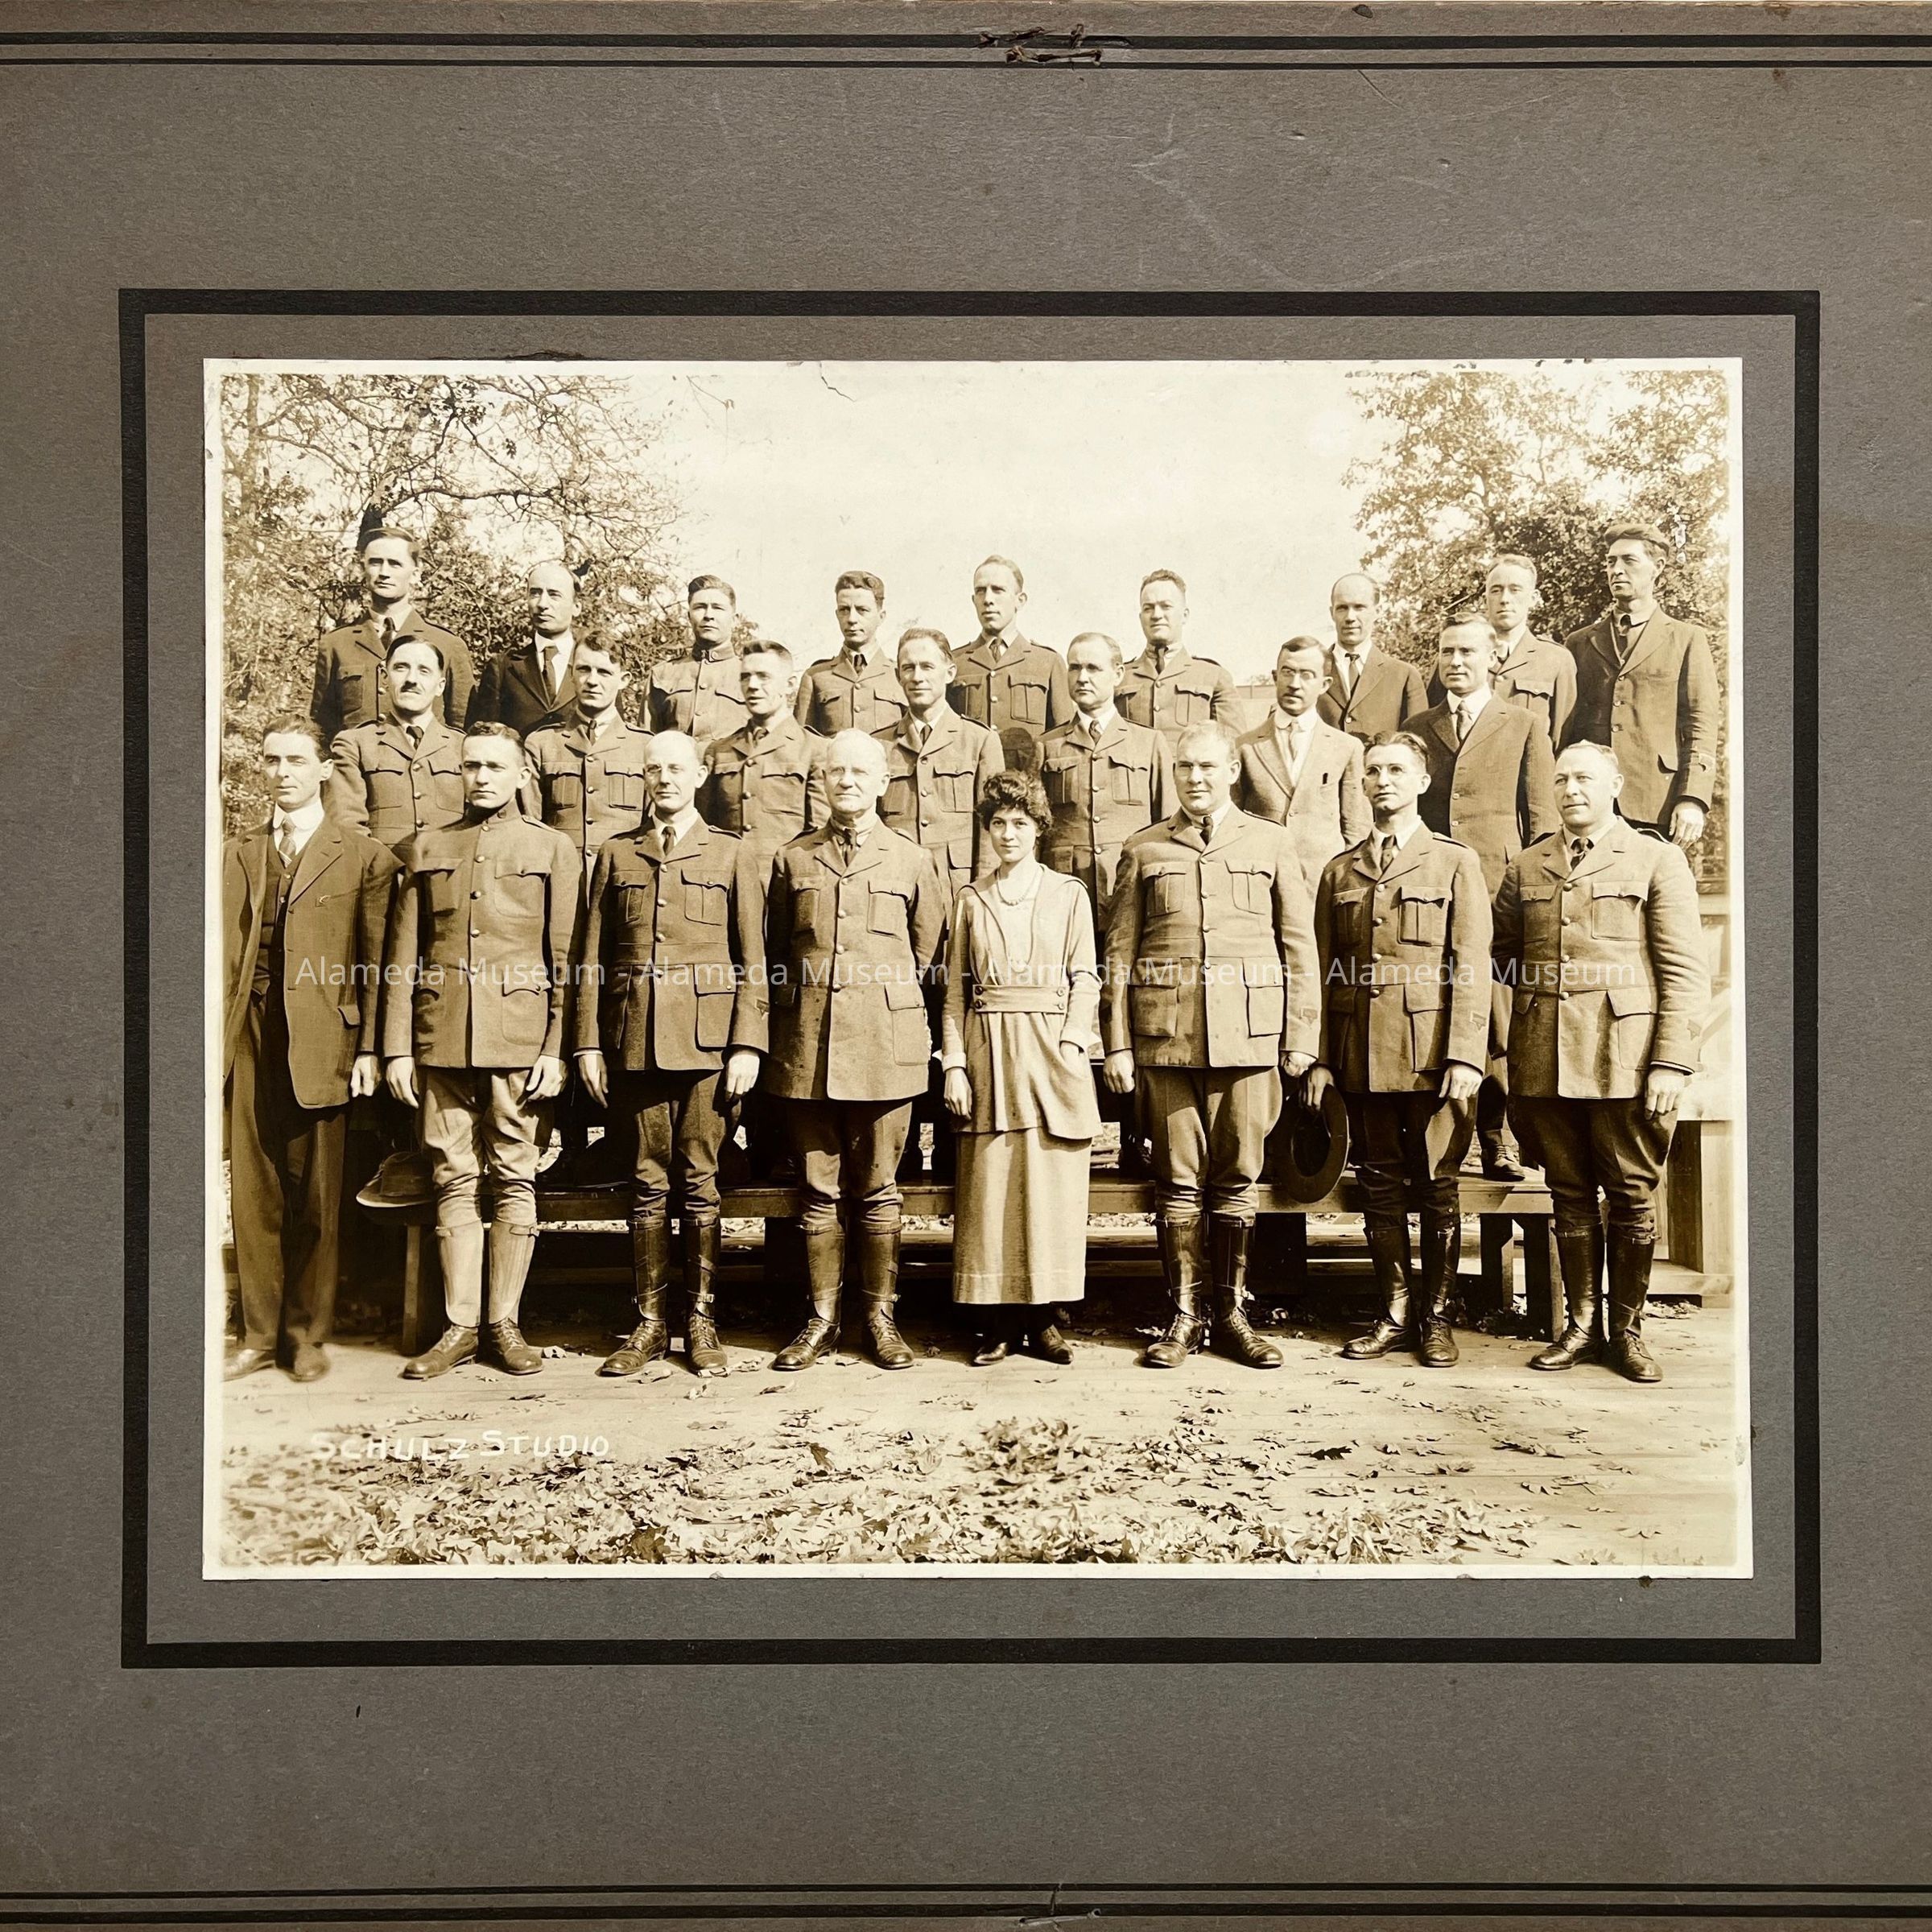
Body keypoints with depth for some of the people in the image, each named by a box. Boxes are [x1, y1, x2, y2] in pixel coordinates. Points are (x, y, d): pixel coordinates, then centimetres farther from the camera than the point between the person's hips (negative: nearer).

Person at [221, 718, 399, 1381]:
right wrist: (218, 1037, 2)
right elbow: (225, 953, 10)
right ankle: (260, 1334, 16)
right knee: (252, 1190, 6)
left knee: (317, 1194, 2)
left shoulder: (364, 857, 3)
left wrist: (370, 1049, -6)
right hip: (250, 1036, 3)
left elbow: (376, 962, 0)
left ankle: (308, 1335, 14)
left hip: (321, 1039, -3)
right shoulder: (237, 855, 14)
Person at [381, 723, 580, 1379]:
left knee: (515, 1181, 1)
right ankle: (459, 1327, 10)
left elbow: (565, 960, 3)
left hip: (519, 1041, -2)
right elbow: (402, 957, 10)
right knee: (454, 1182, 4)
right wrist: (397, 1048, 3)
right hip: (443, 1042, 2)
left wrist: (557, 1048, -5)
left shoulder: (553, 850, 8)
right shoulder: (427, 850, 13)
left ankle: (505, 1324, 10)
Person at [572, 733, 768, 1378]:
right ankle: (650, 1323, 11)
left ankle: (701, 1322, 10)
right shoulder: (616, 854, 13)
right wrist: (587, 1042, 3)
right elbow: (591, 957, 10)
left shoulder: (734, 855, 8)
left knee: (699, 1181, 2)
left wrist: (748, 1045, -5)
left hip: (707, 1039, -1)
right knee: (648, 1183, 4)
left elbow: (753, 961, 3)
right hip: (635, 1040, 2)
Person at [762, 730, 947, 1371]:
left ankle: (881, 1317, 13)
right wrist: (792, 1017, 10)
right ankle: (822, 1318, 14)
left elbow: (926, 955, 11)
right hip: (808, 1045, 1)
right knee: (820, 1190, 6)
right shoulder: (792, 860, 9)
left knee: (878, 1190, 4)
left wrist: (889, 1005, 10)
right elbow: (775, 956, 14)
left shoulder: (911, 860, 6)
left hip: (885, 1045, -1)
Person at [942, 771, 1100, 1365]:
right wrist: (954, 1065, -2)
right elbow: (955, 991, 8)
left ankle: (1043, 1318, 7)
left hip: (1051, 1050, -1)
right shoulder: (970, 900, 11)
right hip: (989, 1052, 1)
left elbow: (1084, 981, 4)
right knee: (989, 1186, -1)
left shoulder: (1069, 895, 8)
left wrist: (1072, 1049, -9)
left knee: (1051, 1185, -1)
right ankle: (995, 1322, 5)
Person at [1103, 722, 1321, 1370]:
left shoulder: (1272, 844, 9)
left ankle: (1234, 1313, 14)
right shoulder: (1144, 850, 9)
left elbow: (1300, 946, 8)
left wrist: (1301, 1037, 2)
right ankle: (1184, 1316, 11)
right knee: (1178, 1179, 3)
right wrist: (1117, 1044, 0)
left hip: (1248, 1032, 0)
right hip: (1166, 1034, 0)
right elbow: (1119, 953, 6)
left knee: (1237, 1177, 4)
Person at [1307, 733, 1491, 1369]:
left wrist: (1465, 1056, -11)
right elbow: (1324, 970, 11)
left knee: (1437, 1186, 2)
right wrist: (1321, 1057, 4)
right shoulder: (1340, 870, 14)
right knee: (1380, 1187, 7)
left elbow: (1471, 965, -3)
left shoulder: (1456, 862, 4)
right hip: (1363, 1054, 3)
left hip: (1432, 1050, -3)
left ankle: (1436, 1317, 12)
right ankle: (1394, 1314, 15)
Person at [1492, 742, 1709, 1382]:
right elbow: (1501, 961, 15)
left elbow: (1686, 971, -2)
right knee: (1570, 1196, 7)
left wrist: (1672, 1063, -9)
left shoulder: (1656, 859, 4)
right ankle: (1580, 1324, 16)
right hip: (1544, 1058, 3)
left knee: (1632, 1197, 2)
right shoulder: (1524, 869, 14)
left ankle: (1628, 1330, 13)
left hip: (1626, 1058, -3)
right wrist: (1510, 1063, 4)